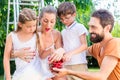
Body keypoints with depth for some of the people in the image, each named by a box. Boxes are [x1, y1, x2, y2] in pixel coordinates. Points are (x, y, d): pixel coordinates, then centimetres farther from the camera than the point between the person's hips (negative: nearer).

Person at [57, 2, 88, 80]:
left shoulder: (79, 27, -1)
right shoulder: (63, 32, 18)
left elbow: (84, 45, -8)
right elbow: (64, 47, 16)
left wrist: (71, 53, -19)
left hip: (79, 64, -5)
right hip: (66, 65, 6)